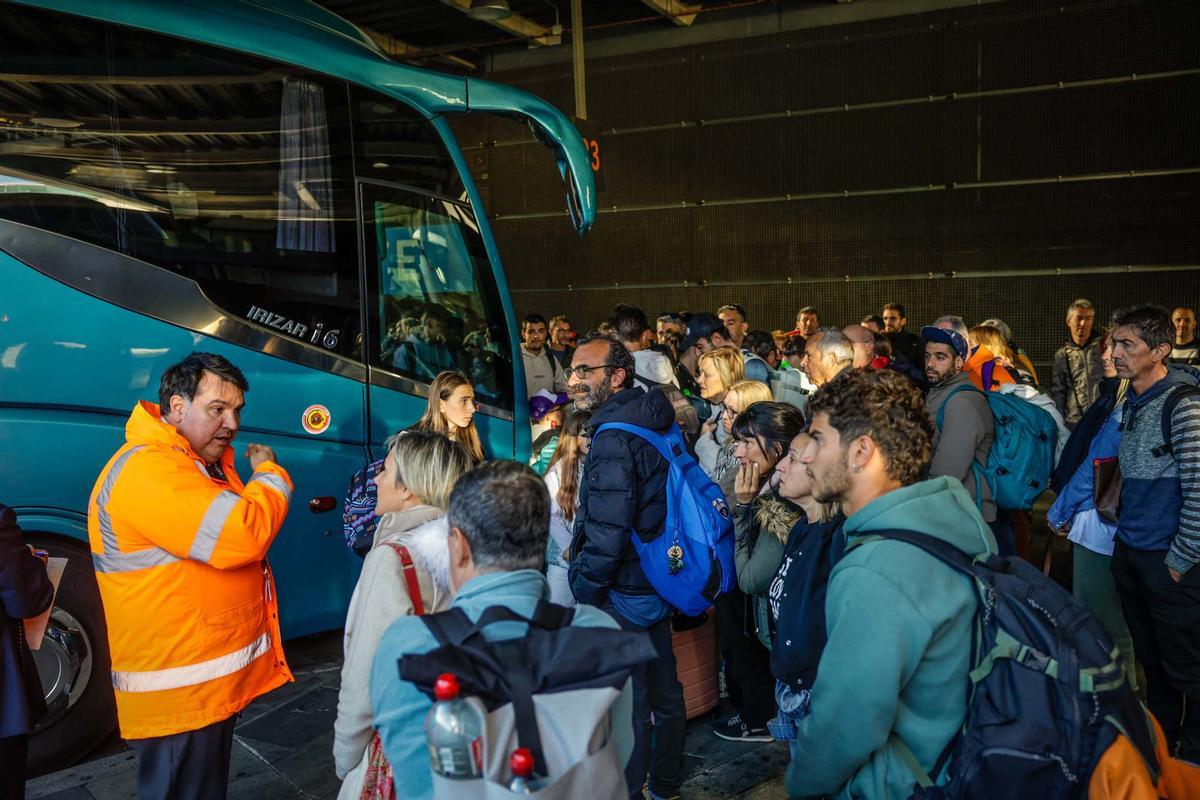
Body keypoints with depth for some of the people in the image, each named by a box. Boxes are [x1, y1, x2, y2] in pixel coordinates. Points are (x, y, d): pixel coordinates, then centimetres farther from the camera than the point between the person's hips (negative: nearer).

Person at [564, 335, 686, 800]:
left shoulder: (614, 438, -22)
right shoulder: (656, 424, 6)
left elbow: (608, 530, -26)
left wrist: (583, 588, -14)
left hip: (622, 592, -9)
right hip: (659, 581, 9)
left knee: (627, 704, 4)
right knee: (663, 690, 20)